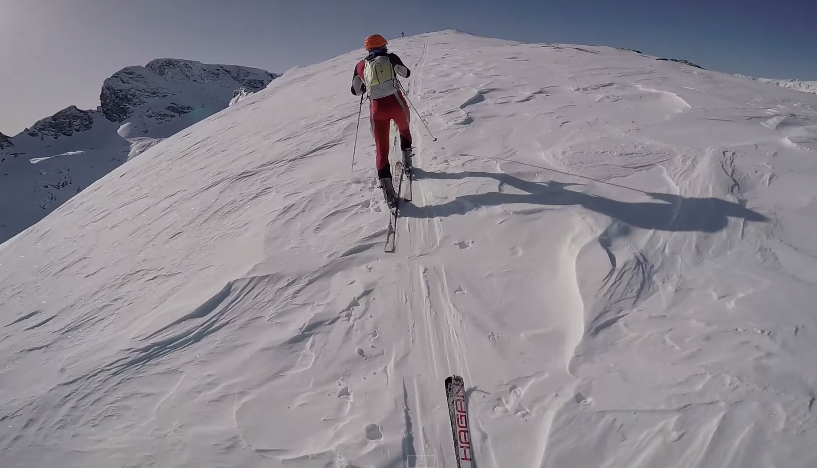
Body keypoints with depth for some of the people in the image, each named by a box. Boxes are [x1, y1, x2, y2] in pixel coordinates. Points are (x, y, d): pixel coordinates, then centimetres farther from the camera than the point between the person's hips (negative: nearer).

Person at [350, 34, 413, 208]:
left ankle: (388, 192, -6)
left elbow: (355, 91, 14)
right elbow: (406, 73, 18)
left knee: (381, 149, 6)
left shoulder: (361, 65, 6)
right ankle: (407, 160, 36)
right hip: (397, 103, -1)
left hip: (377, 109, 1)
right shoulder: (391, 58, 2)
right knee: (404, 129, 34)